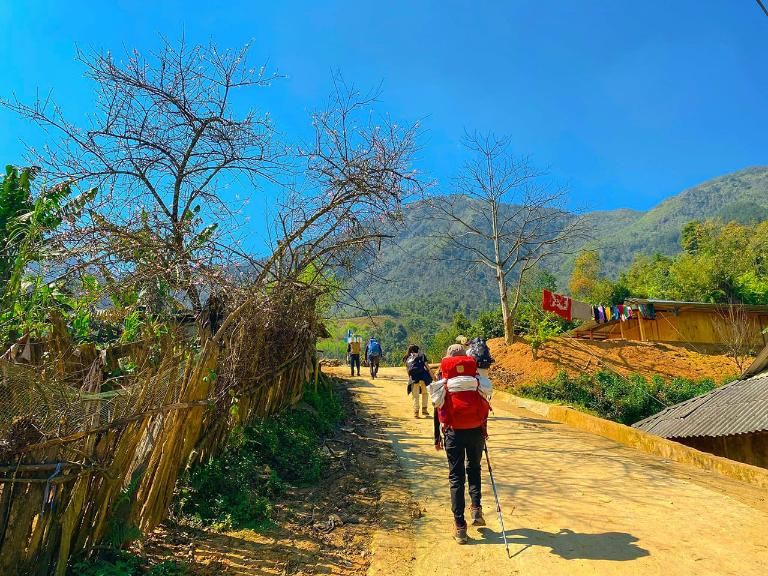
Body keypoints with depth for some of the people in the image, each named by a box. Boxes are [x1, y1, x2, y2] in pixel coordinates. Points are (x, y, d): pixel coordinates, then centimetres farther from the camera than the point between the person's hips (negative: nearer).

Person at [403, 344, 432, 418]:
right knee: (424, 393, 18)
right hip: (422, 375, -1)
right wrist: (432, 375, 5)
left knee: (415, 396, 10)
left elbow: (408, 370, 15)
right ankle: (424, 409, 14)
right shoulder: (421, 355, 13)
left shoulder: (406, 359, 20)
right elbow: (426, 365, 5)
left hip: (413, 377, 1)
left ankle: (416, 412, 6)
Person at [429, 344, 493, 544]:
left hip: (453, 432, -1)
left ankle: (460, 526, 9)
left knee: (456, 477, 7)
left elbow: (437, 409, 3)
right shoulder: (476, 378, 4)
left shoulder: (443, 379, 3)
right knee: (474, 469, 25)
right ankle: (476, 508, 11)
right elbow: (484, 405, 7)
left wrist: (437, 437, 10)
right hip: (476, 431, 1)